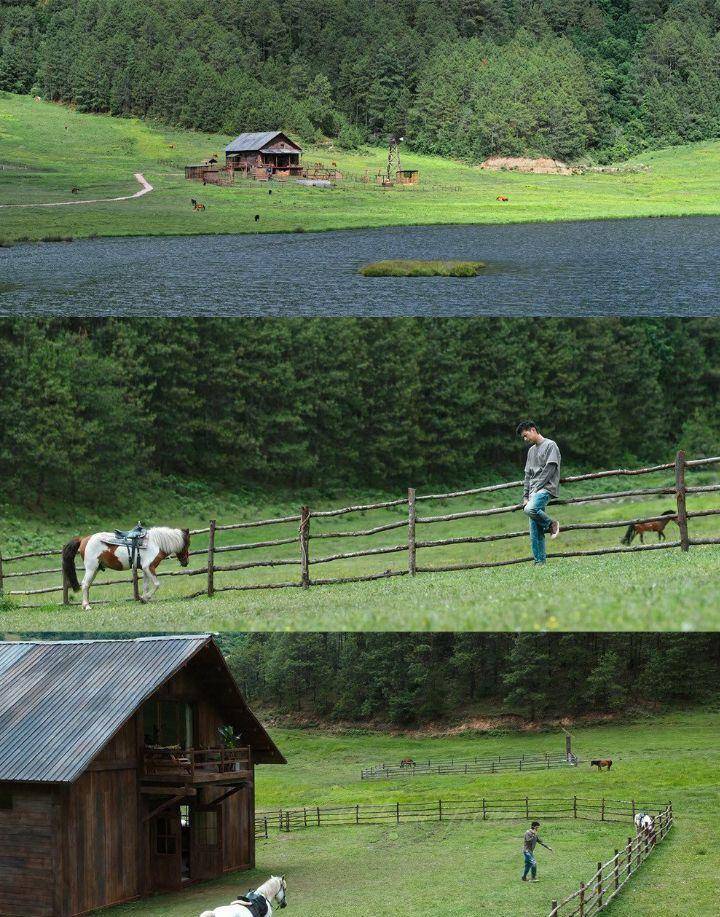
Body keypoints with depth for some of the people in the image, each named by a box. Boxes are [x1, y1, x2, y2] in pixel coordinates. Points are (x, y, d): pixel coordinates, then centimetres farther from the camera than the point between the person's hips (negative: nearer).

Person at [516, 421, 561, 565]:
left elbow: (549, 469, -10)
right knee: (535, 531, -1)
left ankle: (550, 524, -10)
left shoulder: (550, 445, 0)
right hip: (534, 491, 7)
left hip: (546, 488, -7)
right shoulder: (531, 450, 24)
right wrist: (525, 496, 11)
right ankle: (539, 562, -1)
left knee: (530, 509, -34)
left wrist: (536, 488, -13)